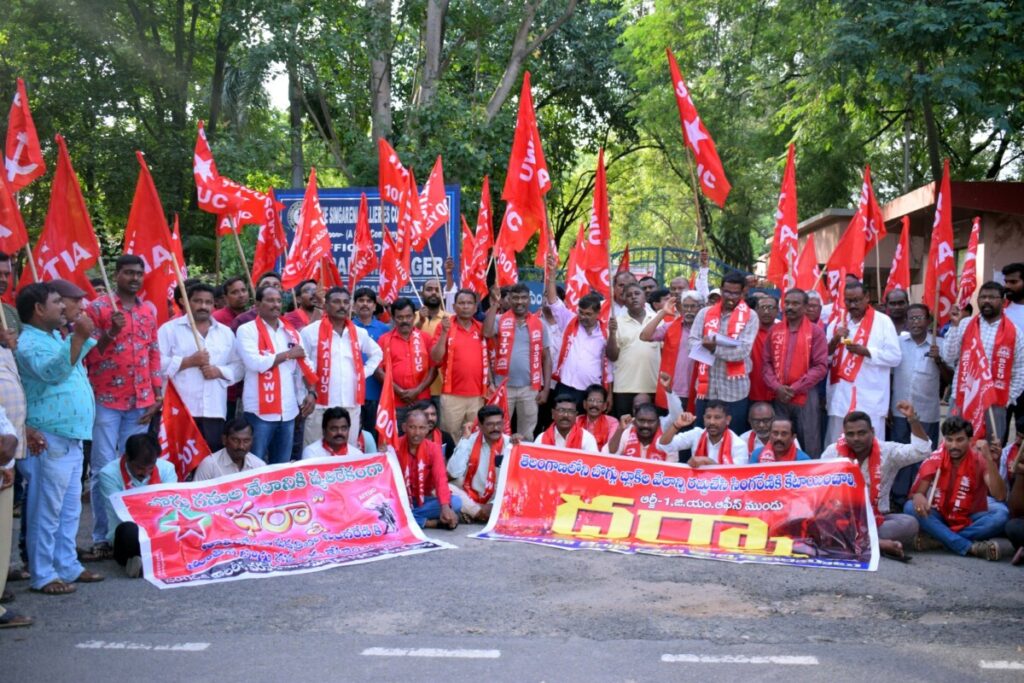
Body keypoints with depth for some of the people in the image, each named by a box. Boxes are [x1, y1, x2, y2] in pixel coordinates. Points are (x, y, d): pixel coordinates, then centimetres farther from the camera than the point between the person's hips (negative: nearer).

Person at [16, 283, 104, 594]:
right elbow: (53, 371, -30)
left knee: (70, 509, 14)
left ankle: (67, 566, 23)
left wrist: (85, 336, 24)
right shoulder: (28, 343, -13)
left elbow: (77, 360, 37)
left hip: (72, 437, 10)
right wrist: (77, 337, -35)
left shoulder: (56, 337, 18)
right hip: (50, 441, -10)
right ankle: (43, 575, 1)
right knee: (47, 510, -5)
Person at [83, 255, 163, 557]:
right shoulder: (97, 308, -2)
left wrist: (157, 394, 8)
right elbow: (87, 356, -5)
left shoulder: (149, 309, 11)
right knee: (104, 469, -2)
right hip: (106, 400, -4)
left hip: (141, 401, 4)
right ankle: (101, 536, 4)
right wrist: (110, 333, -20)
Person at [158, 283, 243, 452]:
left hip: (214, 410, 3)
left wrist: (219, 371, -5)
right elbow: (157, 363, -6)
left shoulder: (226, 332, 16)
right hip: (181, 409, -3)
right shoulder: (169, 329, 4)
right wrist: (189, 361, -12)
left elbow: (239, 367, 14)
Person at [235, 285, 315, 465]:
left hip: (288, 410, 5)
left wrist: (311, 392, -4)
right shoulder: (247, 330, -4)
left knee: (282, 465, 14)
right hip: (261, 411, -5)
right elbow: (255, 363, -18)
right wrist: (288, 354, -7)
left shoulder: (291, 332, 14)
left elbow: (303, 366, 12)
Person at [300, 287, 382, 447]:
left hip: (351, 405, 4)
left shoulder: (359, 333, 11)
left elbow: (377, 353, 26)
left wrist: (364, 373, 12)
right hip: (320, 406, -4)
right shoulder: (311, 332, -4)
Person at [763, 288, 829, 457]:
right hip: (779, 397, 3)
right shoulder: (774, 330, 9)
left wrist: (796, 388, -12)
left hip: (806, 396, -3)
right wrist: (777, 386, -8)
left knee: (809, 445, 1)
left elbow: (821, 366, -7)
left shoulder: (816, 331, -1)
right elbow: (767, 362, 8)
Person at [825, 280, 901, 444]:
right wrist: (835, 340, -7)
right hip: (840, 398, 4)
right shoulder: (837, 323, 13)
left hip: (870, 398, -4)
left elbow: (895, 357, -4)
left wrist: (865, 351, -15)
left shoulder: (883, 321, 1)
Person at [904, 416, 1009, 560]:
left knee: (1001, 513, -29)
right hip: (940, 518, 1)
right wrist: (918, 498, -35)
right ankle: (971, 547, -33)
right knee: (910, 507, -28)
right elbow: (918, 492, -10)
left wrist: (989, 459, -32)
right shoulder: (935, 459, -8)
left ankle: (939, 539, -27)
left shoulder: (980, 459, -11)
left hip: (971, 521, -1)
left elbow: (1000, 496, -23)